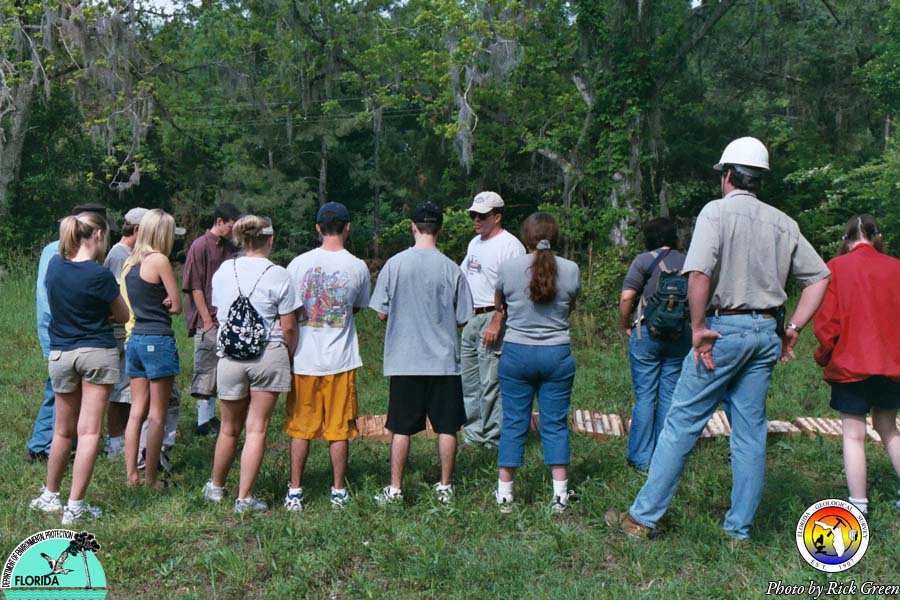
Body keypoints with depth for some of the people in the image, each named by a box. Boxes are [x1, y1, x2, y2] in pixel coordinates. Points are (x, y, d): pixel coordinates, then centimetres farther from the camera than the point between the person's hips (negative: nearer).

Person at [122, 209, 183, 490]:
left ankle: (131, 475, 17)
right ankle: (151, 478, 8)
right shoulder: (159, 260, -11)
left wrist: (153, 306, -1)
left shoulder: (129, 262, 11)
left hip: (134, 339, 7)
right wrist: (163, 306, 8)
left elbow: (128, 304, 13)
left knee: (137, 410, 12)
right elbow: (177, 306, -8)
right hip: (158, 341, -7)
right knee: (157, 415, 2)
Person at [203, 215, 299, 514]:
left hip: (230, 356, 4)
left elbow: (217, 314, 14)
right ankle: (245, 498, 7)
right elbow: (288, 327, -7)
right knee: (257, 429, 4)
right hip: (268, 355, -3)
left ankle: (216, 487, 36)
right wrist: (290, 355, 8)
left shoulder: (224, 271, 4)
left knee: (230, 428, 19)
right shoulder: (277, 275, -8)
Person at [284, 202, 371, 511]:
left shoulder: (299, 264, -4)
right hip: (341, 360, -1)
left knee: (300, 427, 12)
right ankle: (339, 491, 19)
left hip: (303, 358, 1)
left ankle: (295, 491, 18)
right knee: (339, 428, 10)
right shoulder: (358, 267, -5)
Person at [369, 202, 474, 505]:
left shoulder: (395, 264, -6)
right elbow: (462, 319, 0)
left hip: (405, 360, 0)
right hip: (444, 360, 0)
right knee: (446, 427, 11)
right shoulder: (452, 269, -6)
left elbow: (381, 313, -1)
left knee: (401, 428, 9)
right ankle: (445, 487, 18)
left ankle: (395, 489, 15)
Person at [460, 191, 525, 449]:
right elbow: (462, 278, 25)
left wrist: (496, 324, -24)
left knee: (490, 383, -6)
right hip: (470, 319, 9)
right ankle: (473, 433, 26)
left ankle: (493, 439, 5)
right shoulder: (475, 243, 18)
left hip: (492, 319, -9)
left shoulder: (510, 245, -11)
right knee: (468, 381, 14)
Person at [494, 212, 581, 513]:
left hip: (516, 353, 0)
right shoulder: (571, 270, -3)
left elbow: (497, 307, 11)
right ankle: (560, 494, 13)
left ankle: (505, 493, 14)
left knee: (513, 423, 7)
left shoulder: (508, 268, -5)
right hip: (557, 354, 1)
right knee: (555, 423, 8)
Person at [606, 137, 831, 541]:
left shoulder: (717, 211, -6)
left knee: (681, 424, 0)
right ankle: (740, 529, 19)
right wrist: (793, 329, 12)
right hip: (766, 333, 6)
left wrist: (699, 329, -13)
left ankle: (642, 518, 7)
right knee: (751, 433, 11)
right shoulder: (784, 223, 12)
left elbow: (698, 273, -21)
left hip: (724, 328, -6)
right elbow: (819, 278, 12)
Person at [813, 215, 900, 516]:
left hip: (850, 365, -3)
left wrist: (824, 356, 6)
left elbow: (826, 322, -11)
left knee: (854, 435, 4)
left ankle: (858, 506, 7)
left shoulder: (835, 268, -8)